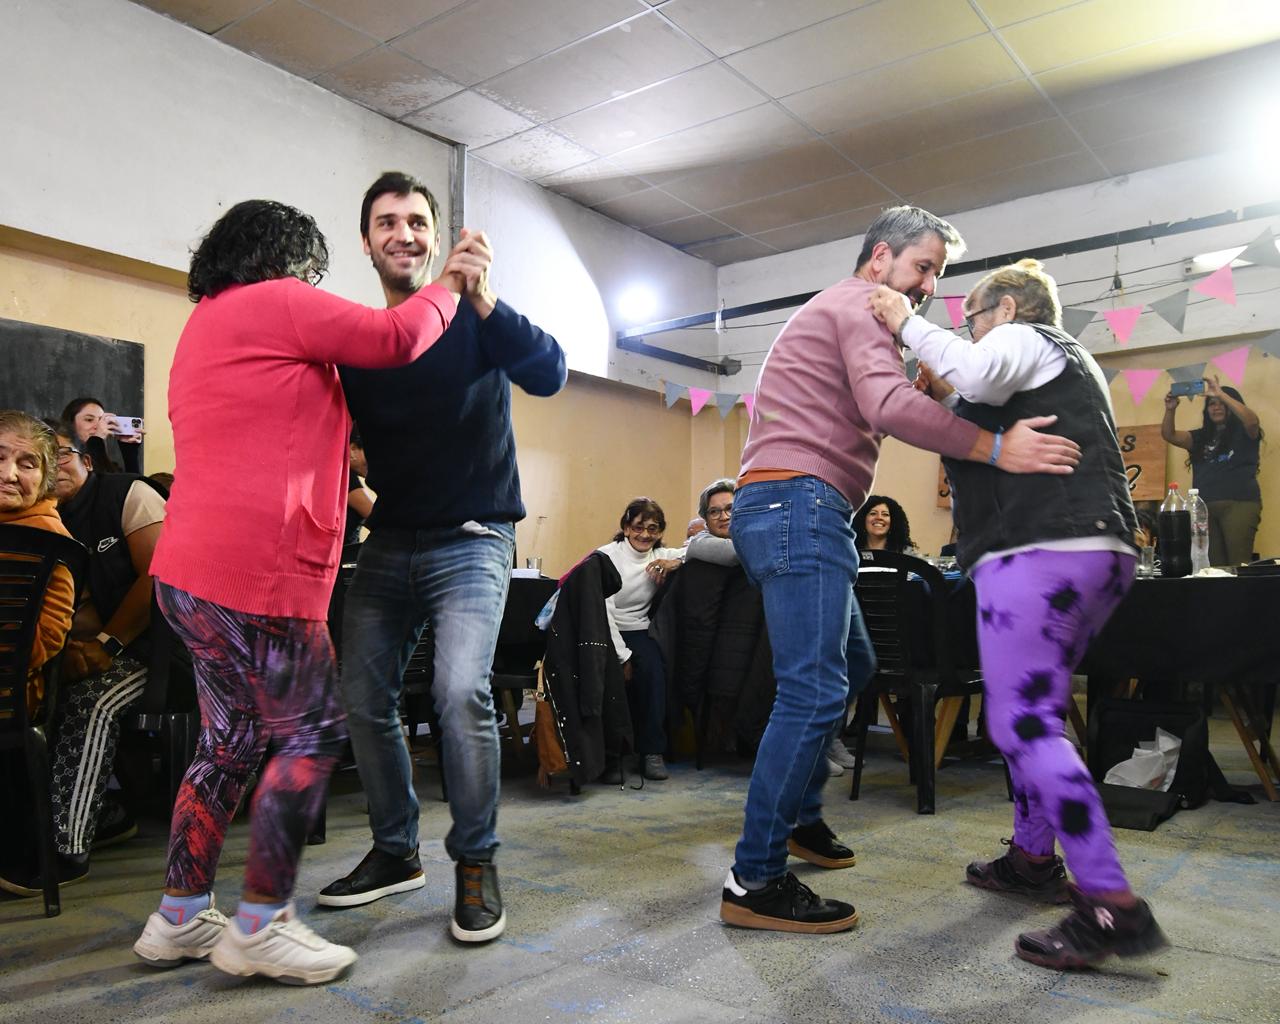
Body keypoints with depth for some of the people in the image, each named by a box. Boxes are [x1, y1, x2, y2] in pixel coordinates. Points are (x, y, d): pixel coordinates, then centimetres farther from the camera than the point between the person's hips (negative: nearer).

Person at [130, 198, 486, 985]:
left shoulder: (207, 323, 26)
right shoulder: (275, 302, -4)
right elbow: (398, 339, -6)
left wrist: (343, 476, 28)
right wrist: (450, 285, 10)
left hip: (193, 572, 10)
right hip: (255, 571, -10)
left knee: (231, 742, 16)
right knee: (312, 734, -1)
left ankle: (180, 919, 24)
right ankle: (261, 926, 7)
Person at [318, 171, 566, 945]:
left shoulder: (474, 320, -2)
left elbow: (549, 374, -19)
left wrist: (481, 297, -30)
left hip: (470, 540, -5)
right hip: (389, 543, 5)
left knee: (461, 690, -21)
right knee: (364, 698, 6)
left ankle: (476, 863, -2)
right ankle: (396, 852, 25)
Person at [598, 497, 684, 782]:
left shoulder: (662, 557, 9)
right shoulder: (607, 555, -2)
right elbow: (604, 611, -11)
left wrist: (678, 561, -15)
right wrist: (622, 656, -19)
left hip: (638, 632, 3)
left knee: (652, 668, -29)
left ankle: (651, 751, -18)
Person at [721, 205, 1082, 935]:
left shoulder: (840, 312, 30)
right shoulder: (859, 306, -4)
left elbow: (873, 408, 27)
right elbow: (890, 406, -21)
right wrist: (997, 449, -21)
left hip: (790, 508, 11)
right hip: (798, 501, -11)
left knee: (850, 665, 20)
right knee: (814, 691, -14)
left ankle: (798, 816, 28)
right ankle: (756, 883, -11)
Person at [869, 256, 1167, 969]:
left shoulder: (1023, 337, 2)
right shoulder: (1068, 359, 33)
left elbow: (977, 373, -22)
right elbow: (997, 423, 35)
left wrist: (909, 325, -9)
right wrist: (950, 398, 24)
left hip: (1038, 551, -11)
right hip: (1101, 552, 11)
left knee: (1023, 721, -12)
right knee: (1037, 710, 18)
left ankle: (1113, 906, -13)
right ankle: (1034, 857, 28)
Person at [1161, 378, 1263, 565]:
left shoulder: (1243, 432, 7)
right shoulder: (1201, 436, 20)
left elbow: (1252, 420, -16)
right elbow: (1169, 435, 10)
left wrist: (1220, 393, -20)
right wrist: (1170, 409, -8)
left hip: (1239, 504, -4)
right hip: (1205, 507, 4)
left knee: (1239, 565, -12)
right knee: (1214, 566, 0)